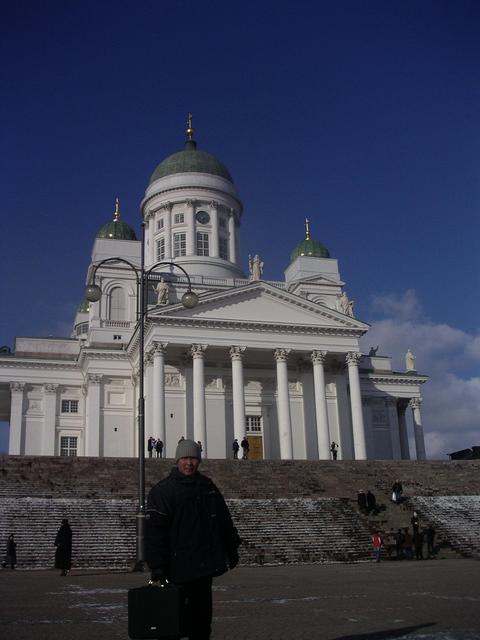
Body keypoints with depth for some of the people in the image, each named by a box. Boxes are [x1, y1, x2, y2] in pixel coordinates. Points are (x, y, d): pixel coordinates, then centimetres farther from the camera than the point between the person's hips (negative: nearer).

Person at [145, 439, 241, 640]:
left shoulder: (207, 486, 12)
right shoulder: (162, 490, -7)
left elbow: (224, 519, 21)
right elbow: (154, 531, -12)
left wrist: (231, 548, 20)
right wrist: (157, 566, -17)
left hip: (206, 564, 6)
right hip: (179, 565, -6)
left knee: (202, 615, 13)